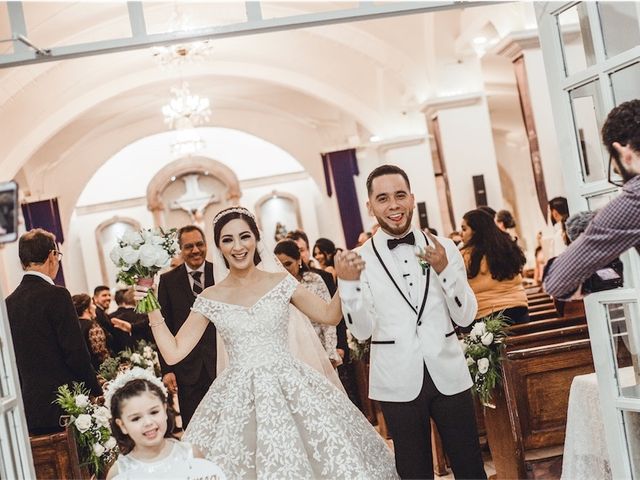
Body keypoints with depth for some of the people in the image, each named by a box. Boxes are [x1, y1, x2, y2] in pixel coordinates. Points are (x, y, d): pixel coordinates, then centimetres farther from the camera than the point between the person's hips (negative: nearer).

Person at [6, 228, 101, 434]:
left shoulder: (9, 303, 8)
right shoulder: (57, 296, -12)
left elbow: (13, 361, 14)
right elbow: (77, 353, -13)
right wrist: (97, 393, -3)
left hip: (31, 411, 6)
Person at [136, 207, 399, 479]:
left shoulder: (281, 282, 3)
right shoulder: (210, 299, 3)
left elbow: (330, 315, 7)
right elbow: (174, 353, 3)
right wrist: (153, 310, -4)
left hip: (290, 387, 0)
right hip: (239, 395, 0)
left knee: (330, 450, -3)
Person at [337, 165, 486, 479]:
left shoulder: (443, 247, 1)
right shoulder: (360, 259, -3)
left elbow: (465, 317, -1)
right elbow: (362, 331, -7)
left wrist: (444, 270, -16)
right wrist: (348, 283, -21)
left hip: (448, 375, 1)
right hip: (399, 383, -1)